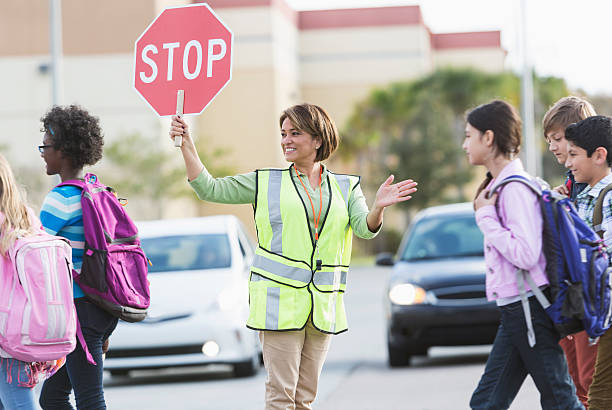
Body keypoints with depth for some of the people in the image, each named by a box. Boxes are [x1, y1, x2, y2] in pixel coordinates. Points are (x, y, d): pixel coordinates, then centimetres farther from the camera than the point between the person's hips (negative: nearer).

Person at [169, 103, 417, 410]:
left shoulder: (346, 187, 12)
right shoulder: (266, 182, 8)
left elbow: (365, 228, -2)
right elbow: (209, 188, 6)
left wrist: (378, 207, -24)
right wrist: (186, 145, -5)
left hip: (323, 302, 2)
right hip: (280, 299, -2)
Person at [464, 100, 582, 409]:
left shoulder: (515, 189, -16)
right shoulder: (499, 186, 14)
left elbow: (525, 254, -23)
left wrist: (486, 216, -16)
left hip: (528, 308, -10)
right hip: (514, 310, 10)